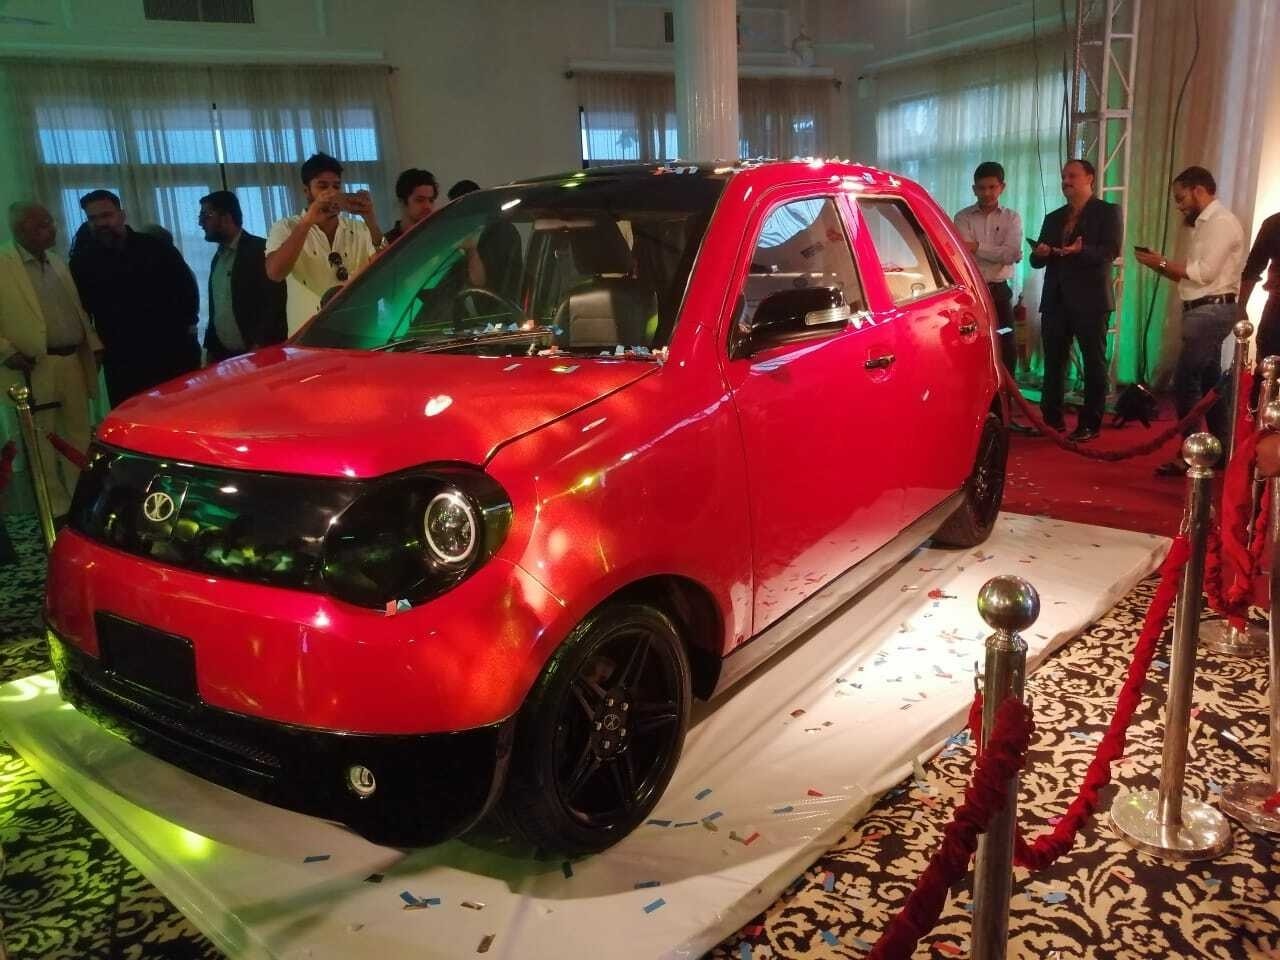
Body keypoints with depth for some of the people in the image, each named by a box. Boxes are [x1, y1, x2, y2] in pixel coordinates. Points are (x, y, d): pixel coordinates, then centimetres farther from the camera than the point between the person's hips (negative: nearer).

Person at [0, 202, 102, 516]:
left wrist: (93, 345, 10)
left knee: (79, 434, 13)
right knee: (41, 442, 3)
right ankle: (56, 509, 13)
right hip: (32, 369, -6)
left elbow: (77, 309, 19)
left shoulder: (57, 262, 14)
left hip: (72, 362, 6)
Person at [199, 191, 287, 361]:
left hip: (260, 355, -7)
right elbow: (216, 311, 19)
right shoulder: (218, 258, 17)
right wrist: (211, 350, 13)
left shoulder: (260, 249, -7)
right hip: (223, 356, 7)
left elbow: (274, 303, -14)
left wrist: (259, 349, -17)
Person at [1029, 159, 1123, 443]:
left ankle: (1090, 424, 4)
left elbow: (1112, 250, -11)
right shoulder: (1053, 218, 18)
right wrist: (1039, 254, -10)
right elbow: (1037, 260, 14)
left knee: (1094, 362, 0)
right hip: (1056, 299, 5)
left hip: (1090, 299, -5)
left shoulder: (1107, 211, 2)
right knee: (1053, 363, 7)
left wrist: (1081, 251, -28)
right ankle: (1051, 418, 15)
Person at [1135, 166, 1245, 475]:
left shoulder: (1222, 222, -12)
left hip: (1211, 311, -10)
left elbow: (1205, 273, -20)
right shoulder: (1206, 223, 18)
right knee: (1209, 383, 13)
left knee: (1185, 383, -11)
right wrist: (1160, 265, 1)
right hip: (1203, 312, 10)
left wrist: (1162, 262, -12)